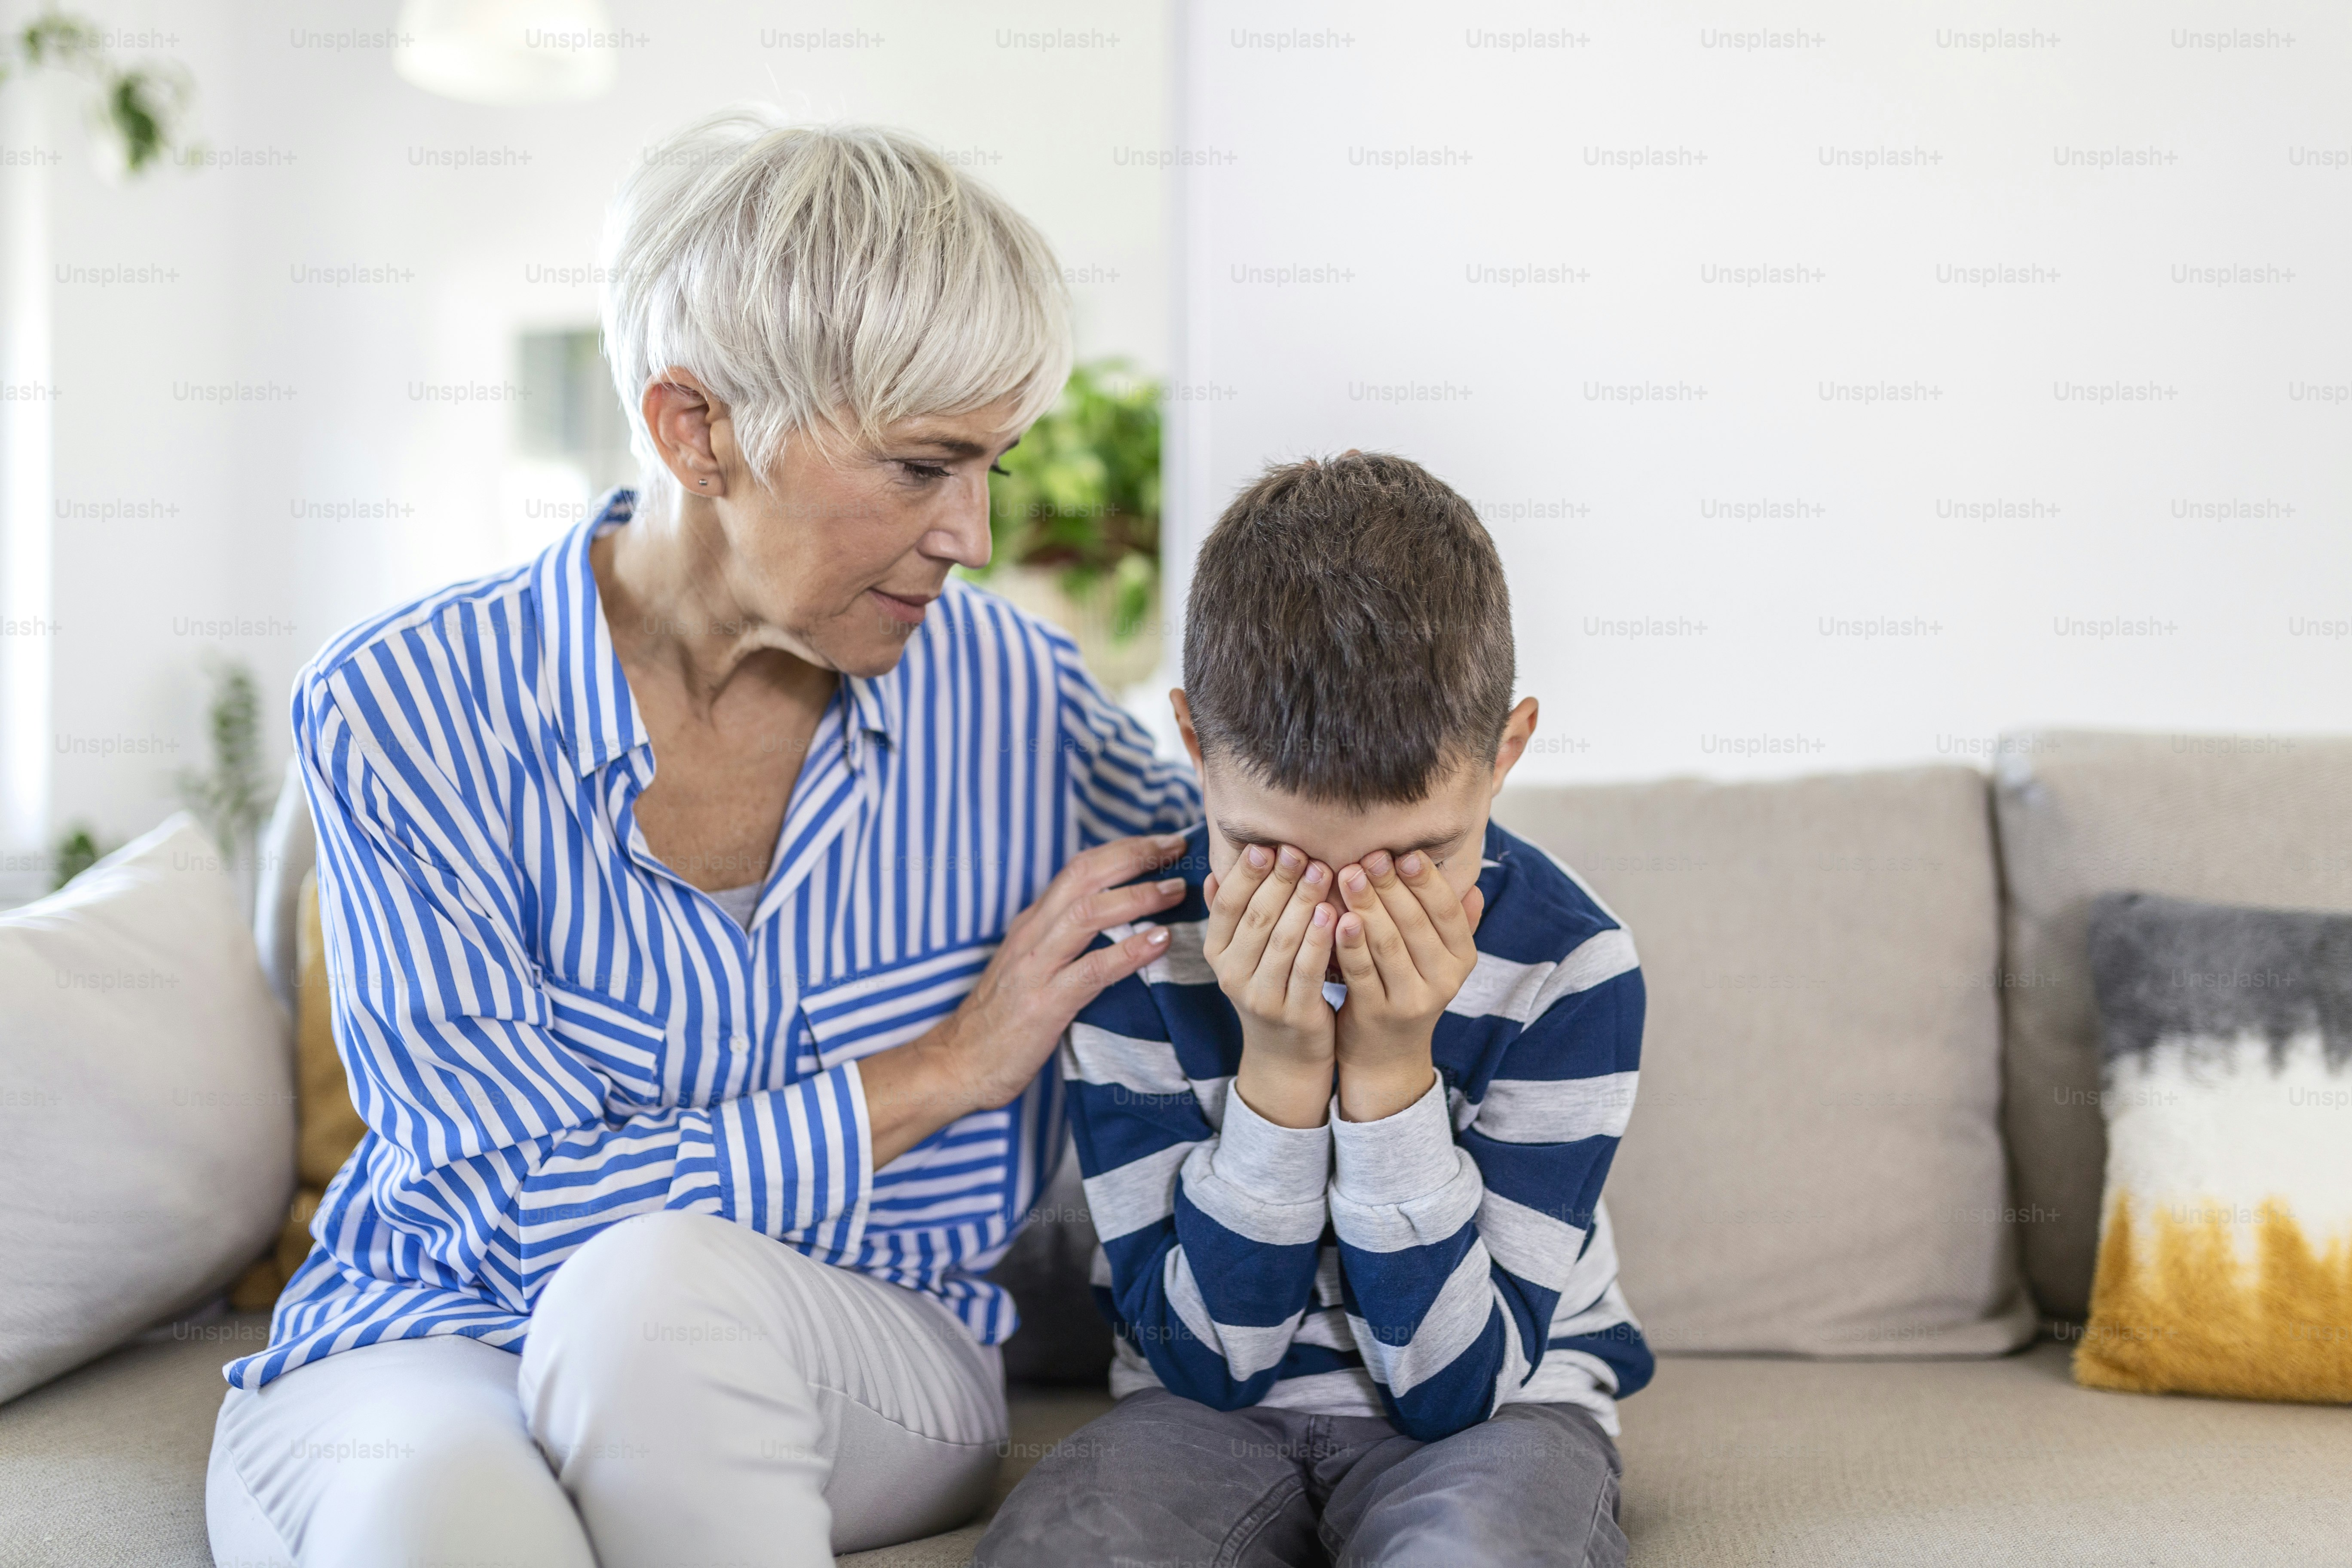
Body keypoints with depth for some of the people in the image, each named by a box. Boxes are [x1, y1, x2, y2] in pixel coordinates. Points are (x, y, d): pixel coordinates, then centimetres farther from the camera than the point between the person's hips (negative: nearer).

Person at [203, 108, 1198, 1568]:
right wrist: (950, 1066, -15)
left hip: (863, 1378, 3)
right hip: (436, 1342, -2)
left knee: (663, 1281, -33)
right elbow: (525, 1212, -16)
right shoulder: (401, 712, -11)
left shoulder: (1014, 694, -3)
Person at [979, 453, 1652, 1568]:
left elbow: (1457, 1383, -16)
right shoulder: (1134, 940, -15)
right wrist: (1280, 1073, -25)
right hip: (1216, 1404, 0)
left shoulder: (1568, 966, -17)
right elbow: (1205, 1353, -12)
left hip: (1494, 1403, 0)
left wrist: (1391, 1074, -27)